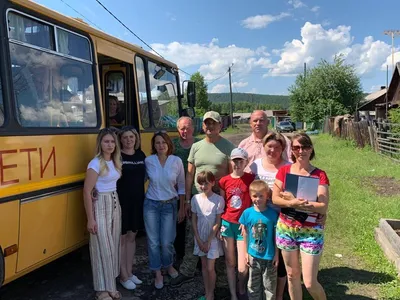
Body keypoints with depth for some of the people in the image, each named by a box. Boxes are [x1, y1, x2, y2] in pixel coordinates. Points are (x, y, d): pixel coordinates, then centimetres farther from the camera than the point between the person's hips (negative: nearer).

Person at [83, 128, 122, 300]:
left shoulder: (115, 162, 7)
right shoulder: (96, 164, -14)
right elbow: (86, 191, -16)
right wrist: (90, 219, -16)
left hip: (115, 204, 7)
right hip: (101, 205, -7)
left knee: (113, 246, 12)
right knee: (103, 247, -1)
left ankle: (110, 285, 26)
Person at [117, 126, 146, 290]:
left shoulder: (141, 155, 6)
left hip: (137, 201, 6)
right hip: (121, 201, -5)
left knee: (132, 237, 15)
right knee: (121, 238, 6)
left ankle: (129, 272, 29)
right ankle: (123, 276, 19)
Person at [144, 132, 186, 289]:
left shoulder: (177, 161, -8)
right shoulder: (148, 161, -8)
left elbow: (181, 186, 0)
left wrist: (182, 208, 2)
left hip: (169, 205, 0)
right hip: (151, 205, 1)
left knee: (167, 241, 3)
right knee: (153, 241, 5)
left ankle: (169, 265, 34)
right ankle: (158, 273, 25)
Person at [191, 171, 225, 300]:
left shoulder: (218, 199, -14)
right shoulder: (195, 198, -5)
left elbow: (218, 223, -12)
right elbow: (194, 220, -1)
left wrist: (208, 241, -11)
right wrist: (199, 240, -5)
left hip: (212, 238, -3)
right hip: (200, 238, 3)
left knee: (210, 268, 0)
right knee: (204, 266, 14)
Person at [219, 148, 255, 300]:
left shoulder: (251, 179, -4)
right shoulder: (224, 180, 0)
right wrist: (219, 225, 3)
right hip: (227, 224, 2)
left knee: (243, 267, -1)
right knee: (230, 263, 11)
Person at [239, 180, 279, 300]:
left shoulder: (272, 214, -13)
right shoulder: (247, 213, -9)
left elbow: (276, 235, -5)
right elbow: (246, 234, 1)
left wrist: (276, 254, -3)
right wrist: (246, 252, 4)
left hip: (269, 256, -1)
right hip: (253, 255, 2)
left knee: (269, 286, 14)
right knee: (253, 285, 17)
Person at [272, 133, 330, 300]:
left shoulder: (319, 175, -8)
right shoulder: (284, 171, 1)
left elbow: (323, 207, -15)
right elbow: (275, 198, -6)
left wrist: (295, 203, -23)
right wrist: (292, 203, -24)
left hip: (311, 232, -3)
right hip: (286, 229, 3)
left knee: (310, 283, 2)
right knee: (292, 275, 16)